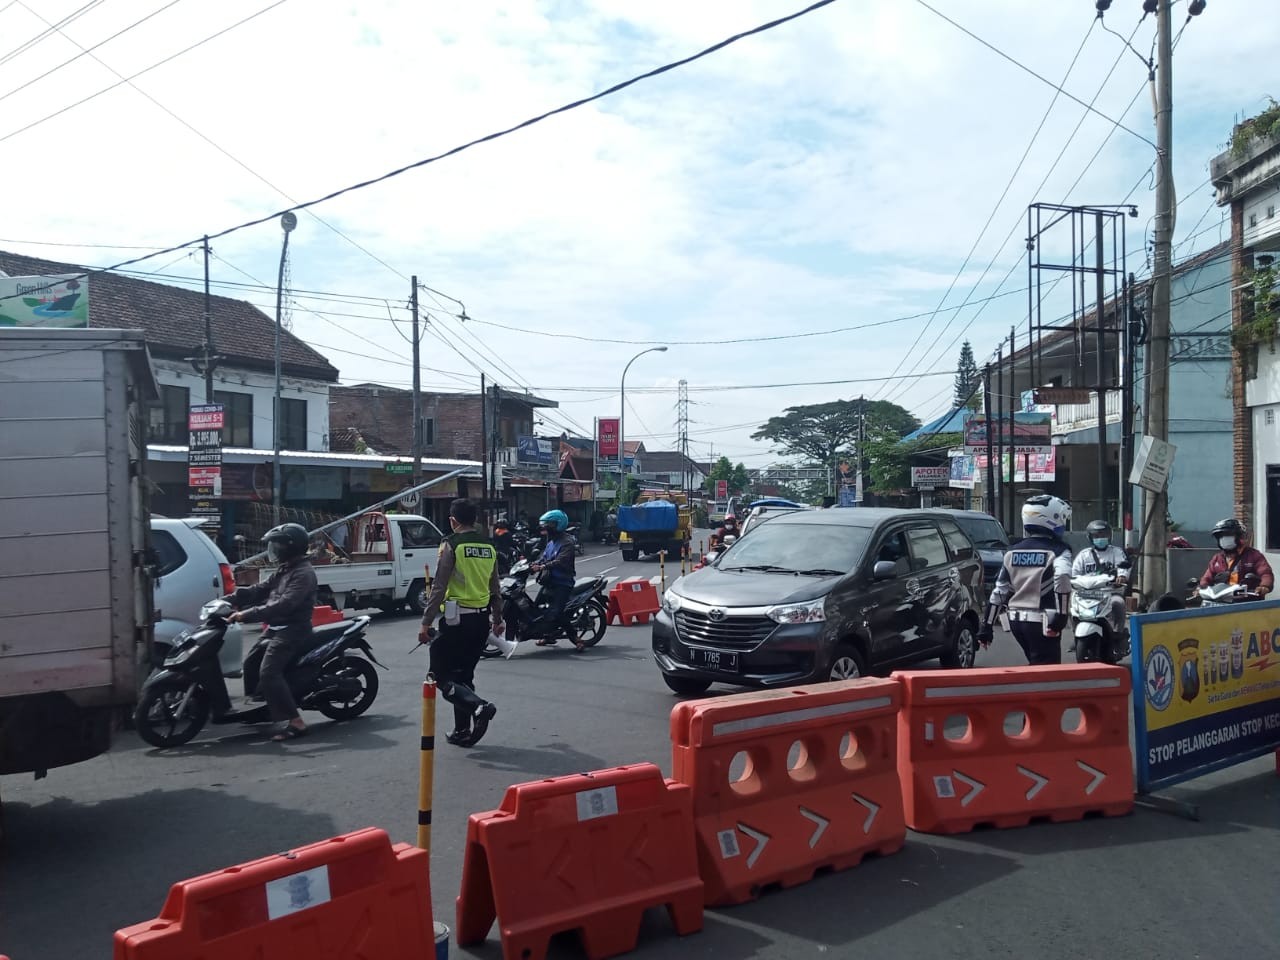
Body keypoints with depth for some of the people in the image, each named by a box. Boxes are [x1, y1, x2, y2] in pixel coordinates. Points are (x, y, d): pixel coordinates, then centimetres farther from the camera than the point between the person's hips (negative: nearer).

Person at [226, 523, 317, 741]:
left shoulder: (303, 574, -16)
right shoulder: (285, 570, 18)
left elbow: (283, 605, -28)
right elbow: (260, 590, 15)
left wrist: (247, 615, -32)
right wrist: (229, 600, 3)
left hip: (293, 631, -11)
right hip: (280, 629, 11)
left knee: (269, 673, -22)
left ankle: (295, 722, -24)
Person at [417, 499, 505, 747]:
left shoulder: (451, 545, -10)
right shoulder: (489, 547, 10)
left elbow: (439, 587, -14)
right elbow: (495, 588, 17)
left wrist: (426, 622, -12)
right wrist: (497, 619, 27)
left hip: (456, 619, -7)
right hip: (481, 619, 7)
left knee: (441, 675, 2)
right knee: (464, 675, 17)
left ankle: (478, 706, -19)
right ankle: (462, 732, 18)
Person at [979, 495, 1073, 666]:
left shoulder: (1013, 551, 11)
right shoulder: (1058, 550, -6)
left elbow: (1000, 591, 11)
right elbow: (1062, 582, -26)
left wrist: (986, 626, 13)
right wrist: (1060, 617, -24)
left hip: (1016, 620, 7)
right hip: (1042, 622, -6)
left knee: (1036, 667, 23)